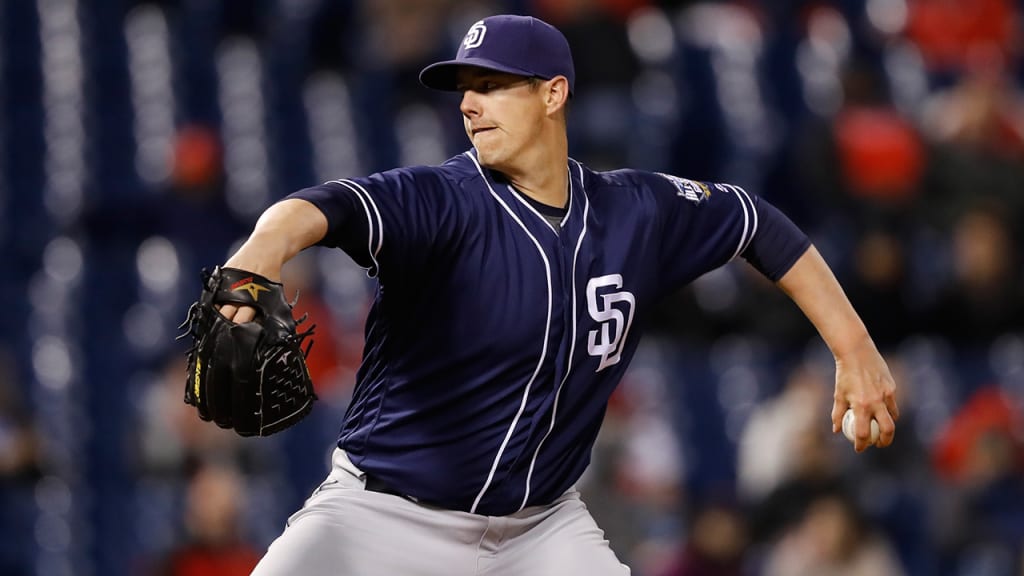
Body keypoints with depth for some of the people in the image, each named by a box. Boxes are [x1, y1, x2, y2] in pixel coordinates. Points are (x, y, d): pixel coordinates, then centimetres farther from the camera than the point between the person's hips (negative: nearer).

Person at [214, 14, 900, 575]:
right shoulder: (438, 202, -17)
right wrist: (269, 243, -60)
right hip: (387, 513, -4)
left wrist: (854, 348, 10)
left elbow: (760, 225, 14)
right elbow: (328, 207, -37)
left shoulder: (637, 213, -2)